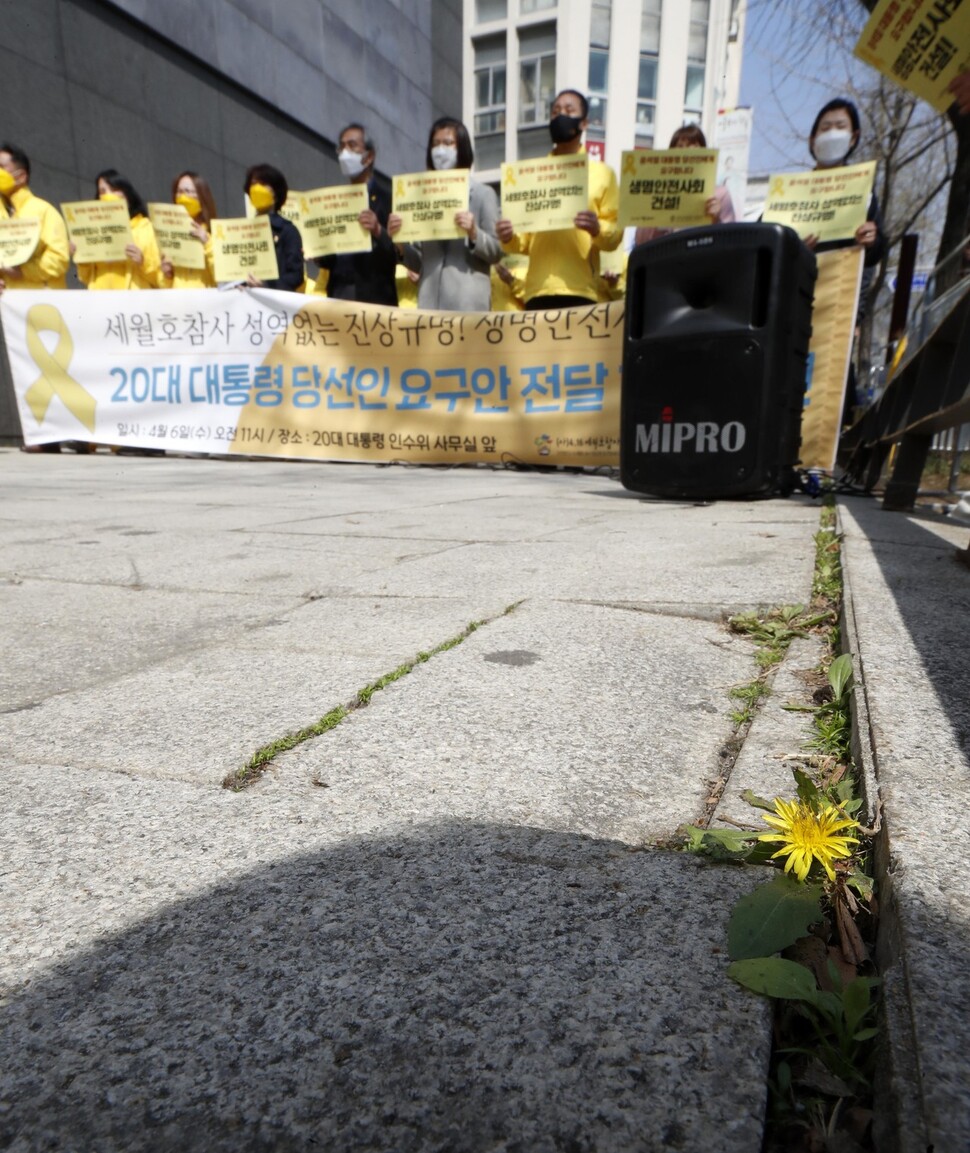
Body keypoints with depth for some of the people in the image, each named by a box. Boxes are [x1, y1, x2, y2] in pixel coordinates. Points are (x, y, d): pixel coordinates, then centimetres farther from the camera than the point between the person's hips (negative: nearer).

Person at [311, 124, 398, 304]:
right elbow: (329, 261, 17)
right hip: (337, 296, 5)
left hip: (373, 298, -5)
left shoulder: (387, 200, 1)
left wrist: (379, 231, -24)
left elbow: (399, 255, -8)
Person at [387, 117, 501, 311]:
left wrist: (474, 233, -14)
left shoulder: (483, 194, 8)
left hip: (467, 301, -3)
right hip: (429, 300, 3)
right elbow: (419, 263, 16)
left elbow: (496, 252, 3)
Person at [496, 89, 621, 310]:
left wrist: (597, 229, -16)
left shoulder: (602, 172, 13)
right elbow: (524, 239, 19)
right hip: (539, 290, 2)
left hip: (580, 290, -2)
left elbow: (615, 233, 6)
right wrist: (509, 238, -4)